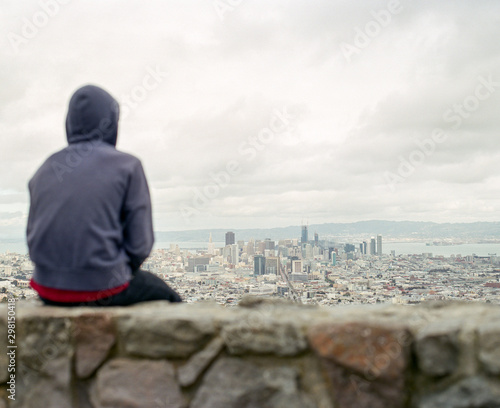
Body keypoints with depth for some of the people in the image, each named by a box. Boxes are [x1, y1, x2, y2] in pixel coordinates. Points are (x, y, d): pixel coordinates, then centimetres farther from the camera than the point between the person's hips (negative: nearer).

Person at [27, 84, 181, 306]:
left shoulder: (46, 169, 6)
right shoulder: (127, 165, -8)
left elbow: (33, 236, 8)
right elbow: (140, 242, -11)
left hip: (48, 290, 6)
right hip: (101, 288, -6)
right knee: (166, 296, 23)